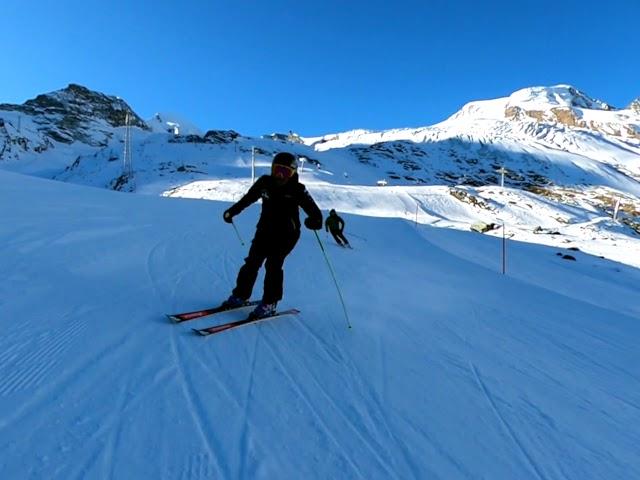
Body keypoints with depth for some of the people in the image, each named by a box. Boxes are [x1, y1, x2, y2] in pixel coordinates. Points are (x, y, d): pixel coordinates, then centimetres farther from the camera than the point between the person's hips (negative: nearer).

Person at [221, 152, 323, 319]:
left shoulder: (297, 190, -13)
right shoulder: (265, 182, -2)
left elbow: (313, 210, -19)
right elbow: (247, 198, 13)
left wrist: (314, 220, -41)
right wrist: (232, 211, 15)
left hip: (286, 234, -4)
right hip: (264, 230, 4)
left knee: (273, 265, -13)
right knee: (252, 263, 3)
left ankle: (269, 303, 0)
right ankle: (240, 295, 19)